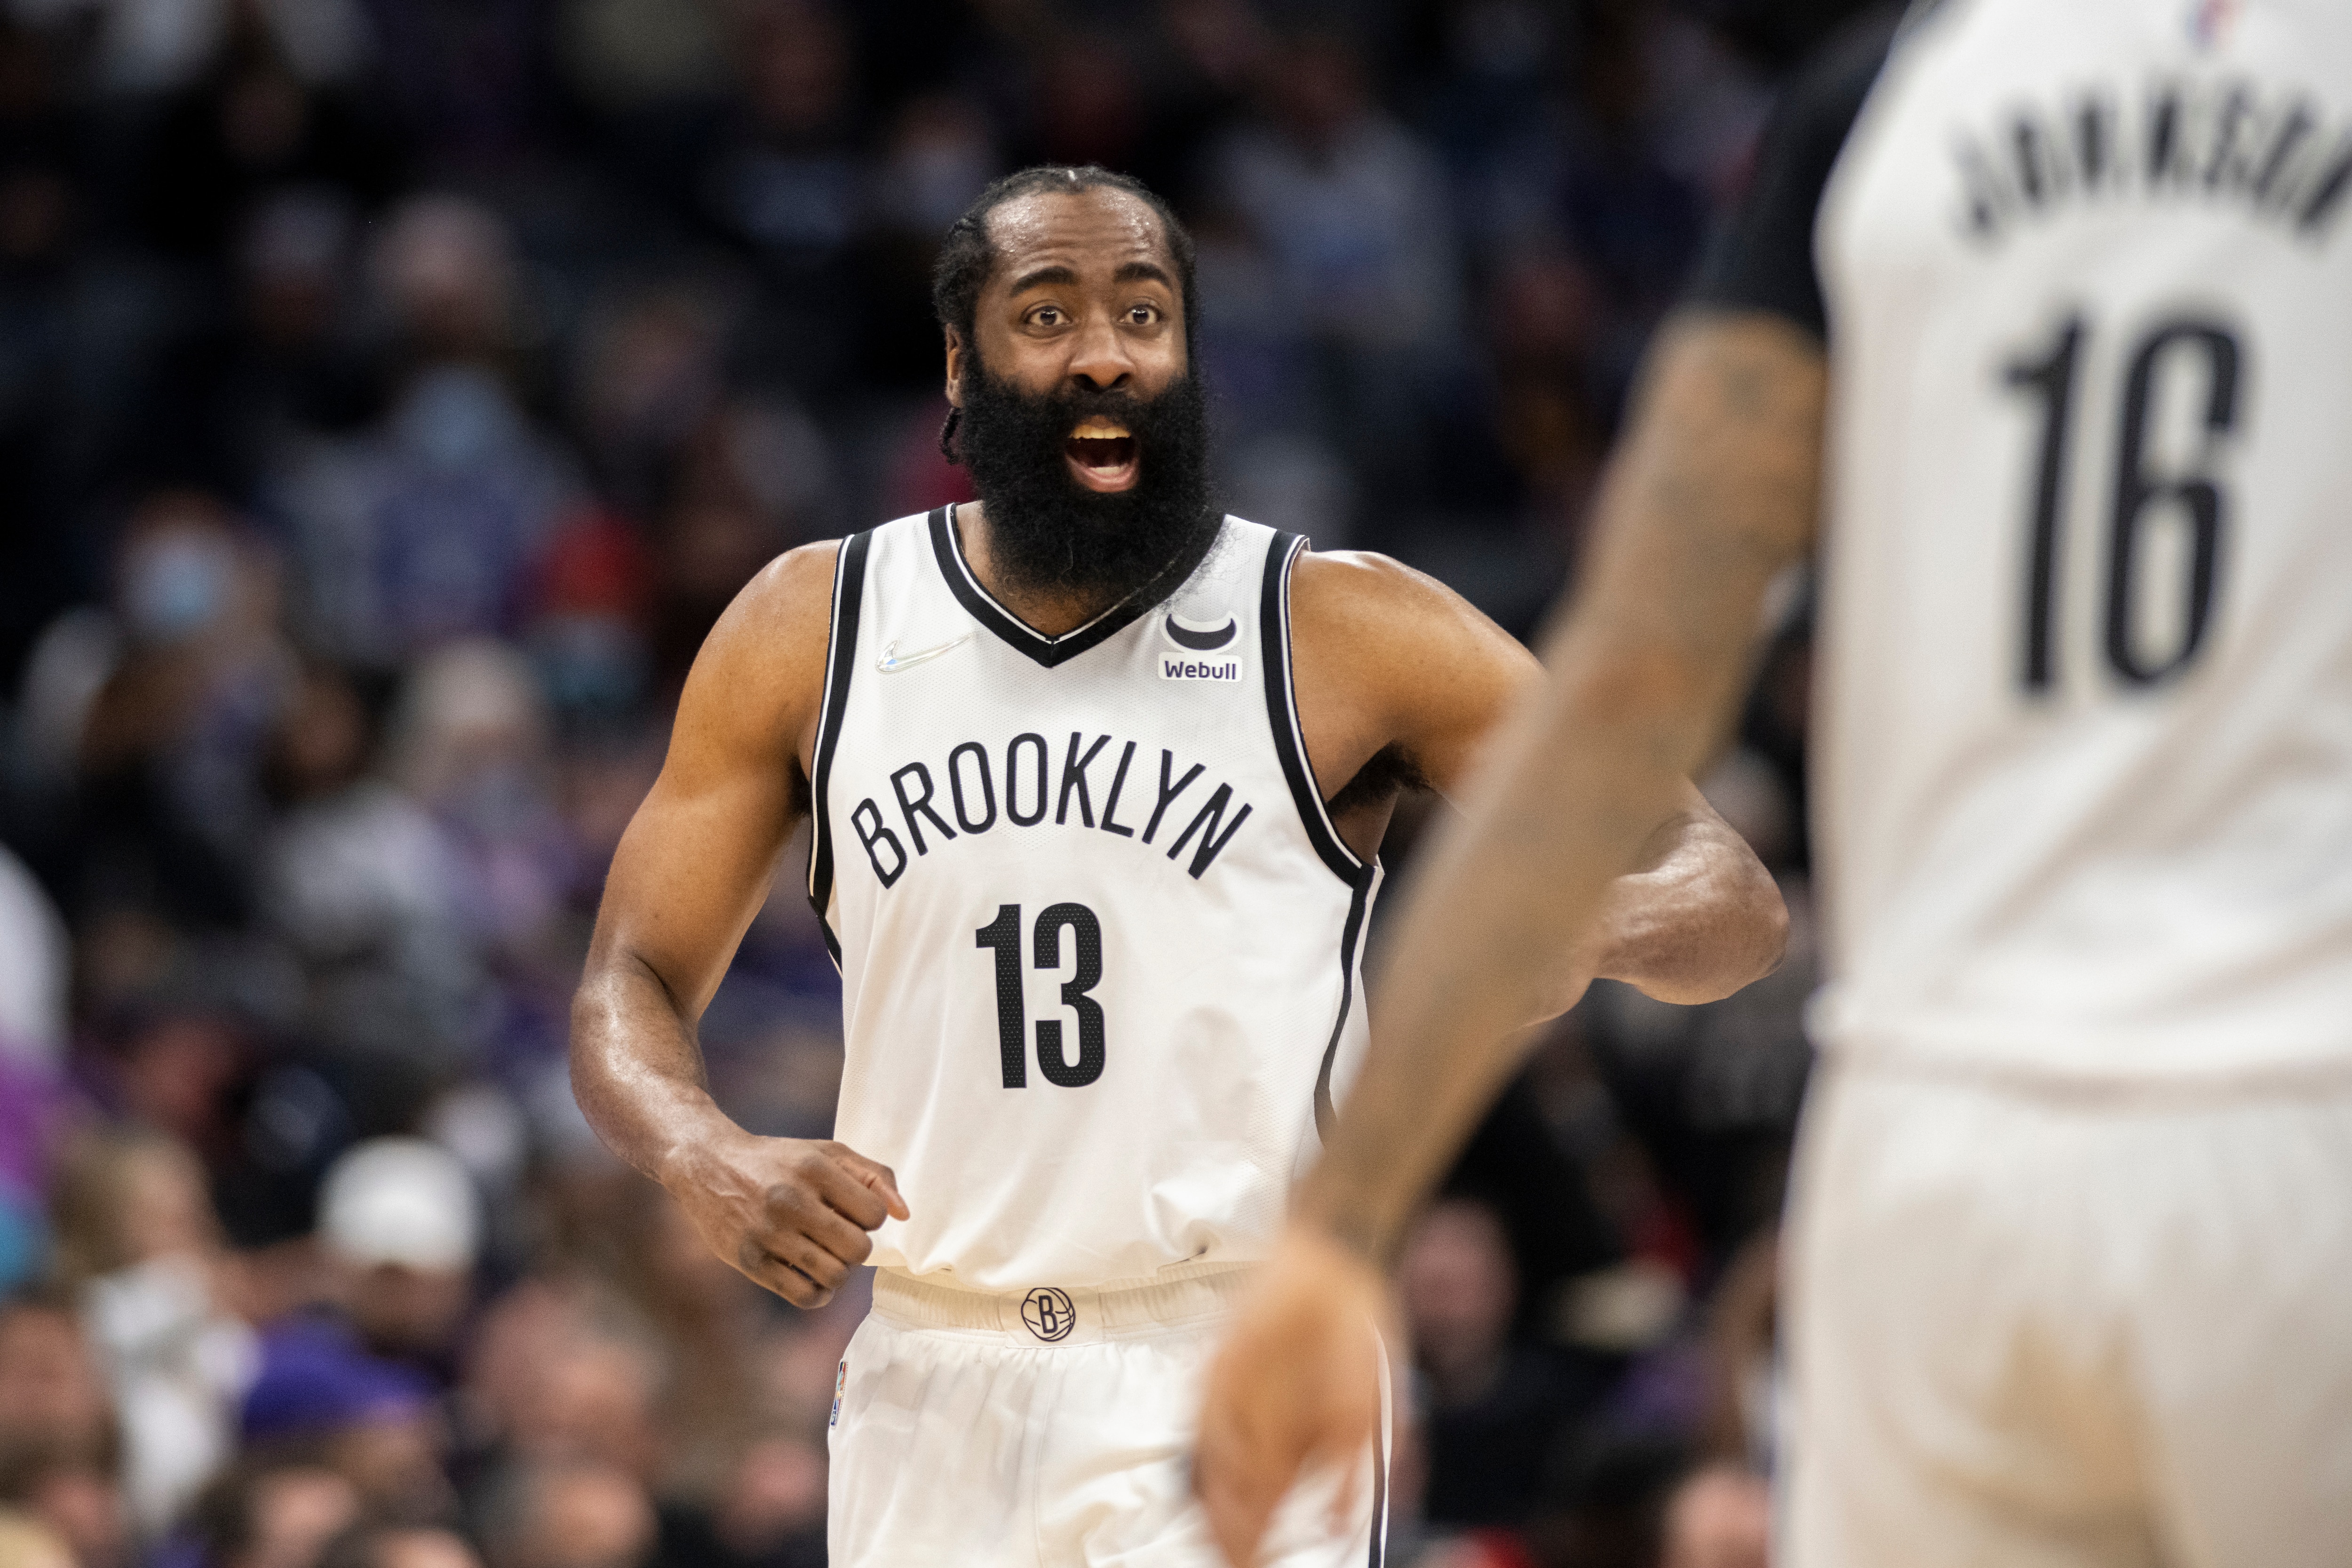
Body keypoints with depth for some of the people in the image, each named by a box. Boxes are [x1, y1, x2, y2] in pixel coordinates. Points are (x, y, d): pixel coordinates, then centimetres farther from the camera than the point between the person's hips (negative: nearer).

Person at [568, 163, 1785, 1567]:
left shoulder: (1352, 633, -3)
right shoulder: (813, 632, 5)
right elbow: (633, 986, 9)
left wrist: (1582, 924, -29)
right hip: (934, 1390, 4)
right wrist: (709, 1162, -15)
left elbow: (1733, 900, -4)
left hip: (1235, 1395, -4)